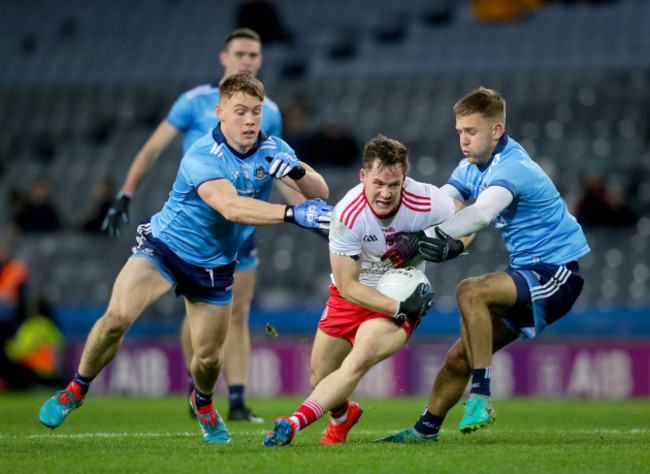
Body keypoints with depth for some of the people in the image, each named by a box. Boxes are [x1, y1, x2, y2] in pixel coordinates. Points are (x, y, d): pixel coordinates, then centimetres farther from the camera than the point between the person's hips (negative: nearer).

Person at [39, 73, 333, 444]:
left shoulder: (271, 149, -6)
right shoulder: (201, 159, -26)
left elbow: (320, 193, -6)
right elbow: (231, 208, -42)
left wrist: (297, 171, -29)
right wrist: (292, 214, -53)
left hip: (214, 267, 5)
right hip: (165, 247, -5)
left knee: (209, 357, 4)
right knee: (117, 317, -25)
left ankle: (203, 403, 41)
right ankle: (76, 390, -2)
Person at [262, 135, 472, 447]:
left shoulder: (426, 202, -22)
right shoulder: (347, 214, -25)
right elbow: (348, 285, -21)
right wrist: (400, 308, -30)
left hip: (402, 298, -1)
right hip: (352, 294, 2)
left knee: (360, 359, -30)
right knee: (320, 379, 7)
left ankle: (294, 424, -36)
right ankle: (342, 415, 44)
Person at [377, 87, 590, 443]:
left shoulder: (512, 167, -22)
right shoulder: (471, 167, 8)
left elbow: (481, 214, -38)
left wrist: (421, 239, -43)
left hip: (558, 274, -9)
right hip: (530, 275, 9)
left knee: (470, 292, -30)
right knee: (460, 357, 6)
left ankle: (481, 398, -27)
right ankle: (425, 430, 21)